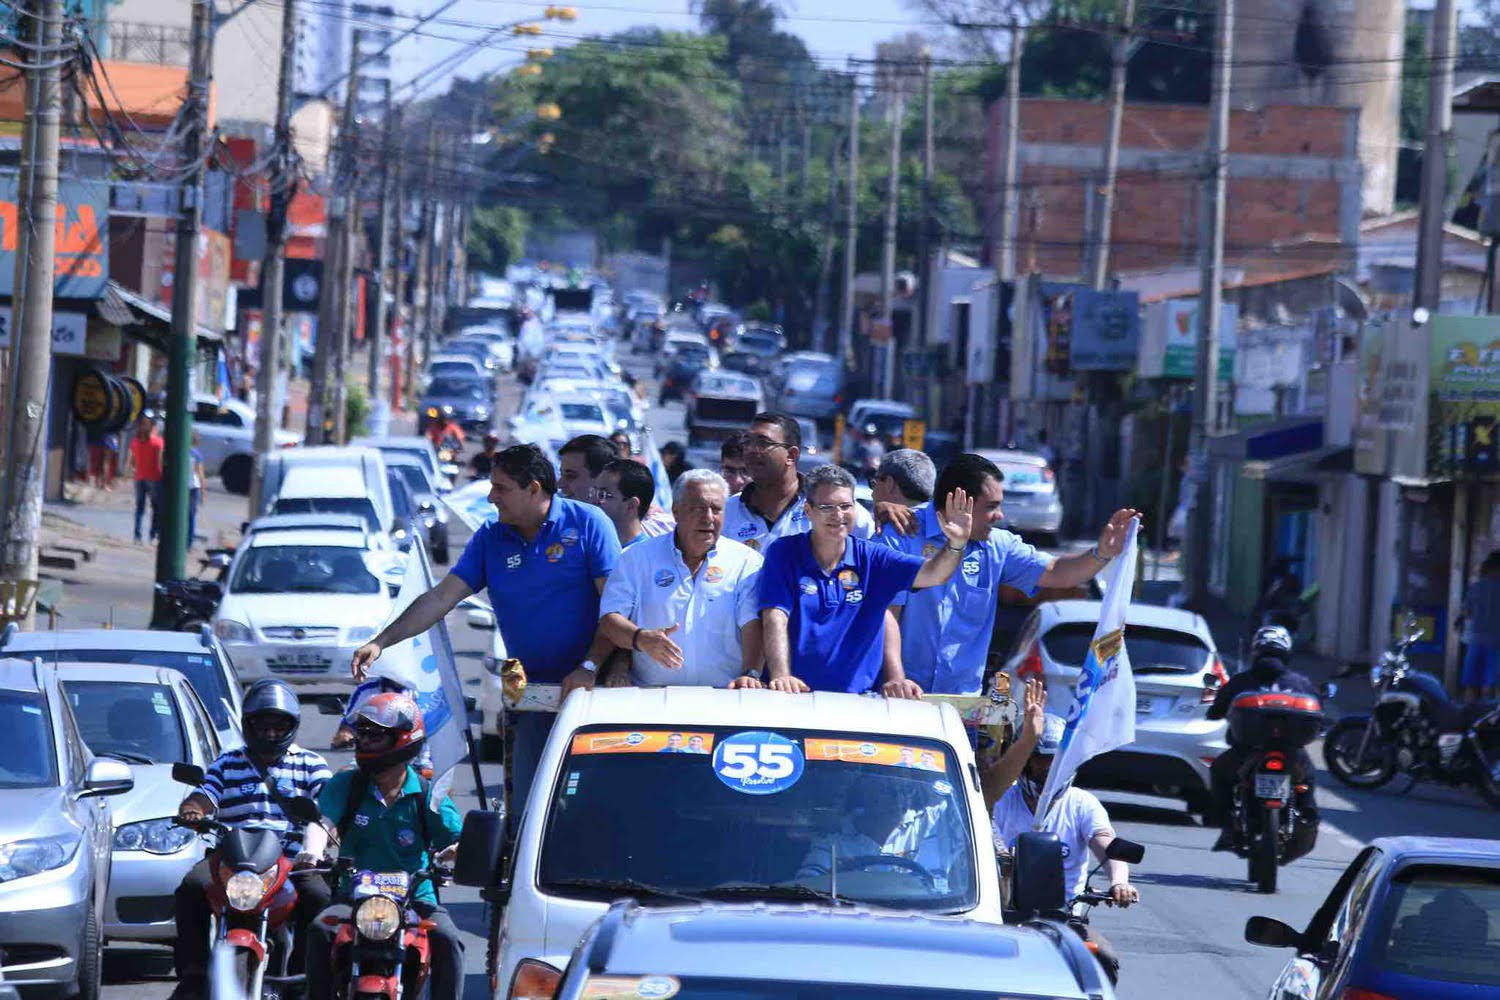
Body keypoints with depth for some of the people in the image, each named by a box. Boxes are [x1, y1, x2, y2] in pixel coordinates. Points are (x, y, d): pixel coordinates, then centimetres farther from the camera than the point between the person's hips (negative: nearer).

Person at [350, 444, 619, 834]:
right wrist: (381, 642, -1)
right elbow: (442, 598, 8)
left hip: (592, 686, -4)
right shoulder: (491, 538, 9)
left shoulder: (587, 524, -5)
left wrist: (590, 667, -19)